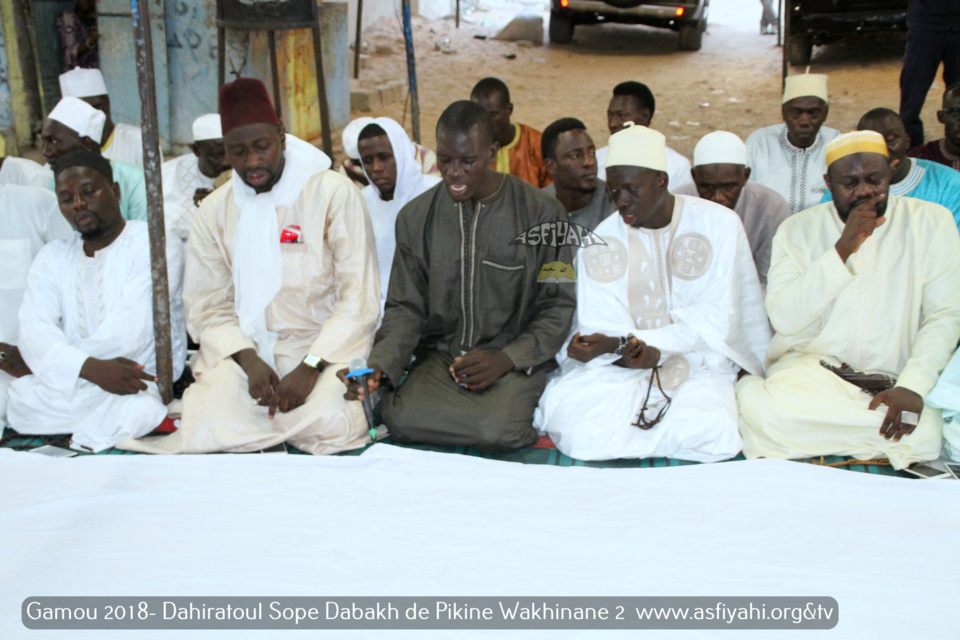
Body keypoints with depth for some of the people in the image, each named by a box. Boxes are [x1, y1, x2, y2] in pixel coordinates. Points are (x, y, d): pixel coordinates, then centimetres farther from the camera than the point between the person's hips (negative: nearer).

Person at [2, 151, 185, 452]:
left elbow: (128, 334, -13)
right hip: (65, 390, 3)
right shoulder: (52, 257, 14)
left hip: (143, 390, -3)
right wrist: (90, 368, -24)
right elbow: (34, 328, -2)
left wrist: (42, 360, -6)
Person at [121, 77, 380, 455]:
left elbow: (359, 300, -7)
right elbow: (207, 306, 5)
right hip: (242, 350, 2)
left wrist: (310, 367, -19)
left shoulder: (334, 194, -1)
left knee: (330, 426, -32)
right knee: (210, 428, -28)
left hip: (323, 348, -1)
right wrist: (248, 359, -16)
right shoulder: (214, 210, 10)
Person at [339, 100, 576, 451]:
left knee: (497, 429, -33)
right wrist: (380, 367, -14)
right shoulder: (415, 217, 6)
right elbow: (406, 310, 5)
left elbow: (558, 306, 0)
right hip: (439, 356, 3)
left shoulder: (541, 213, -3)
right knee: (400, 418, -28)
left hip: (516, 361, -3)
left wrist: (508, 358, -15)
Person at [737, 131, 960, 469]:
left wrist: (912, 386, -17)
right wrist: (842, 249, -14)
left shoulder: (932, 222, 5)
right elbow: (784, 319, -7)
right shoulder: (799, 229, 5)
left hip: (892, 384, 3)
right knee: (763, 411, -34)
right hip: (808, 366, -2)